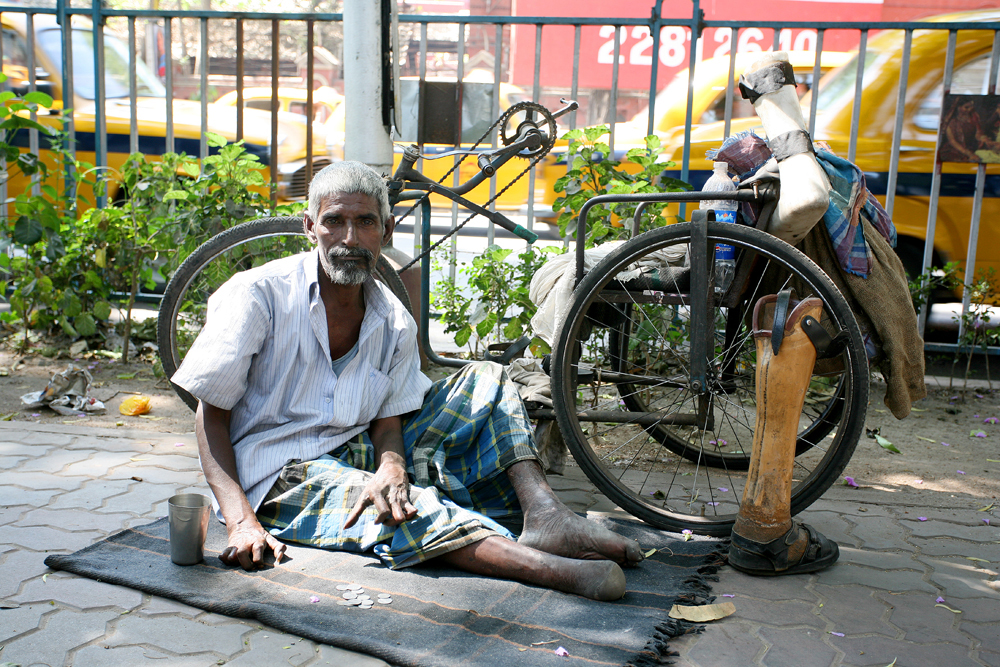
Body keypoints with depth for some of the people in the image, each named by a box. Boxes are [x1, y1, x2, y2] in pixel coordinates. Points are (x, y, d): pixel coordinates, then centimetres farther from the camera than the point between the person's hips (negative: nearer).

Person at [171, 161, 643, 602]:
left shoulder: (395, 324, 2)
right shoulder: (258, 295, -11)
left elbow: (389, 420, 0)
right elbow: (211, 415, -11)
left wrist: (391, 469, -27)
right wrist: (241, 521, -25)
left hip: (361, 456, 6)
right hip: (281, 475, -5)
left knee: (485, 381, -6)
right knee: (412, 511, -36)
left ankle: (543, 515, -26)